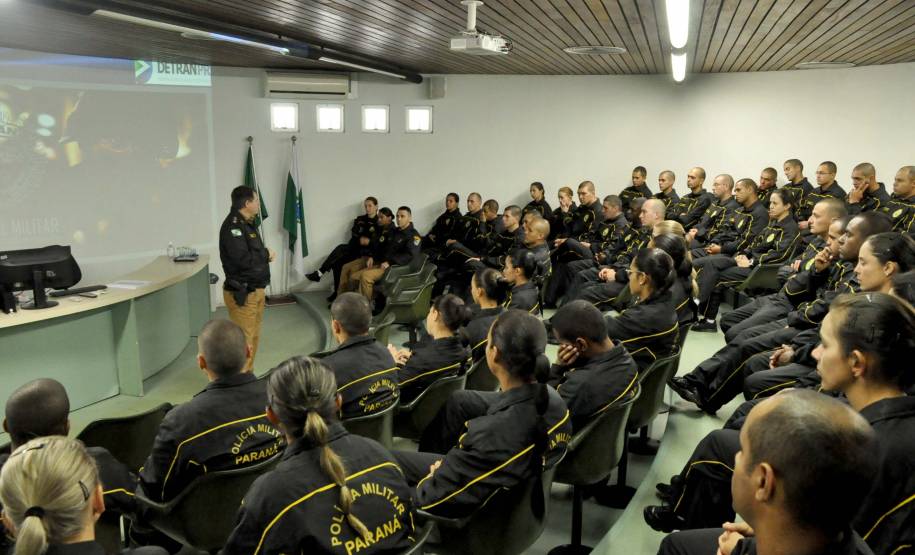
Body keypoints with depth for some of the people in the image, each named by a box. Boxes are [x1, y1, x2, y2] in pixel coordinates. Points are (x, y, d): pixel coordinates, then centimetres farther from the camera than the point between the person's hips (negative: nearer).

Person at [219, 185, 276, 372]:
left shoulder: (248, 223, 14)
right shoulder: (232, 226, -18)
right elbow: (243, 259, -26)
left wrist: (265, 255, -5)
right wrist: (266, 254, -10)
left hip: (256, 290, 10)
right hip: (242, 293, -10)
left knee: (254, 337, 16)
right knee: (244, 340, -8)